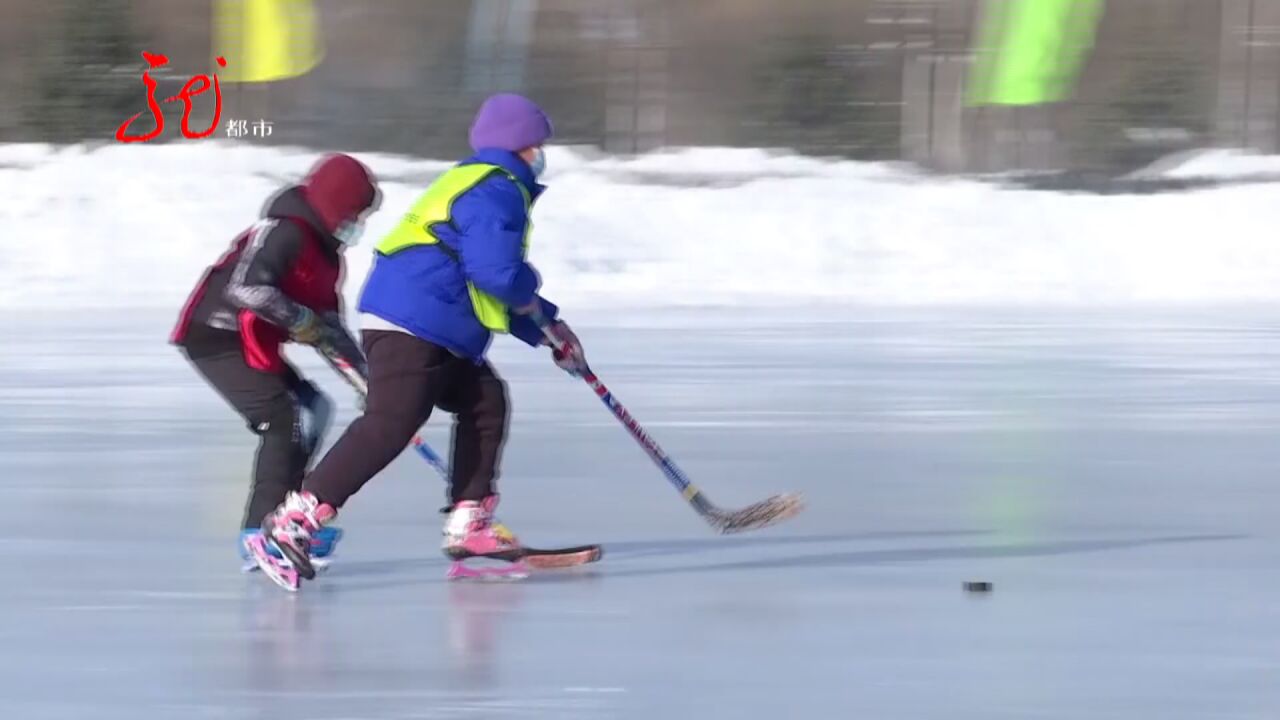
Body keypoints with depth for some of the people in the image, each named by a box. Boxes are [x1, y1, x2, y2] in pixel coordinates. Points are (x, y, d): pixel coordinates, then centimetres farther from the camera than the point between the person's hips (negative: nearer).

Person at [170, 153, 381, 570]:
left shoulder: (325, 253, 13)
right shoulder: (285, 233, -18)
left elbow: (328, 326, 18)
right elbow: (246, 288, -32)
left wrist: (364, 373, 10)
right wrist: (301, 320, -23)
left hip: (250, 344, 11)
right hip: (214, 336, -11)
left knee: (311, 409, 11)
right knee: (283, 421, -17)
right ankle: (263, 533, -18)